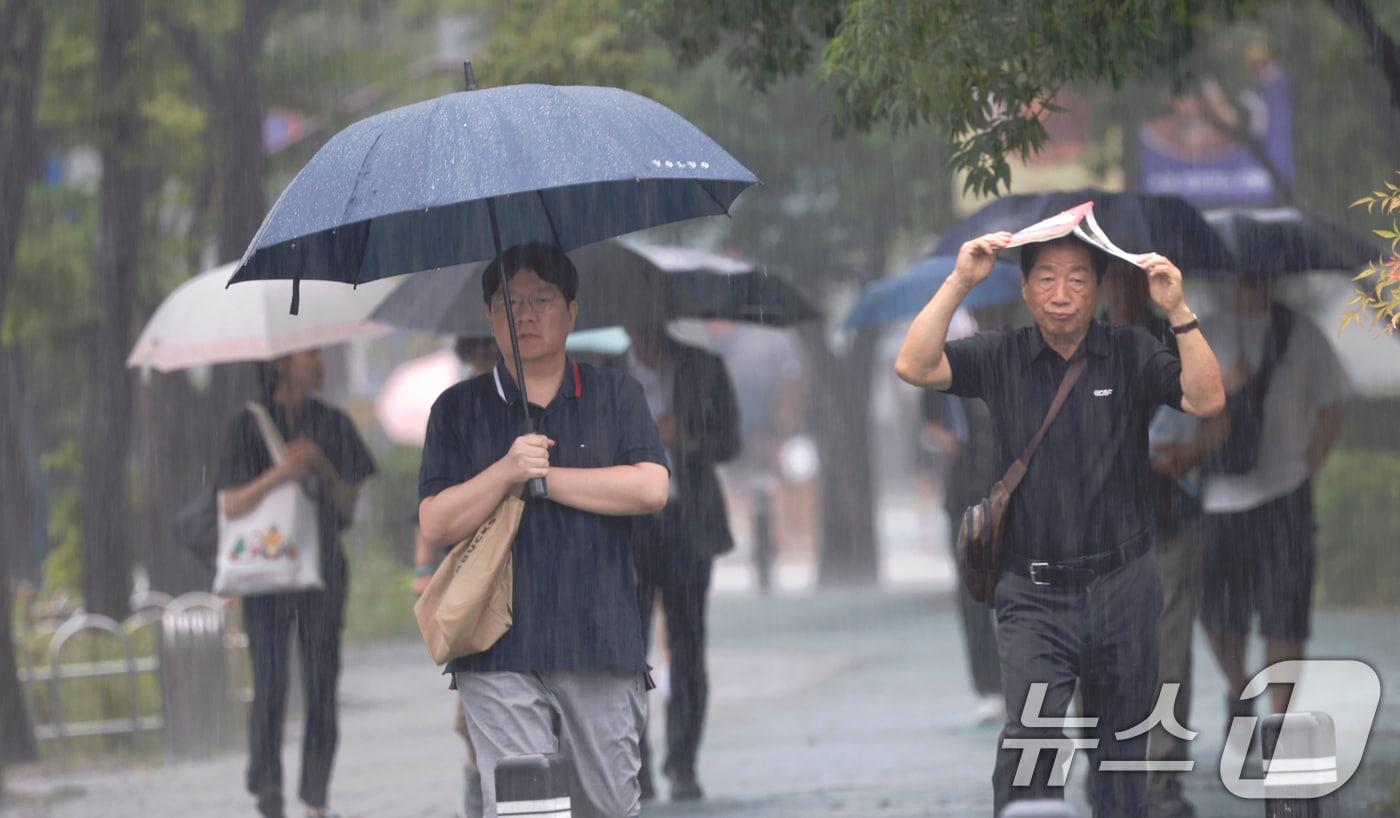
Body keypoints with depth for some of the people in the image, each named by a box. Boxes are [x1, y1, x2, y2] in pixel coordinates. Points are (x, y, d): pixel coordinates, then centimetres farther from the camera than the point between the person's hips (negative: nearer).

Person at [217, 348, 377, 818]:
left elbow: (349, 505, 7)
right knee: (269, 687, -8)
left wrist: (322, 467, -12)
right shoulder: (248, 427, 0)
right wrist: (279, 474, -21)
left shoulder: (332, 424, 9)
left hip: (321, 566, 3)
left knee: (322, 684, -2)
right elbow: (232, 506, -6)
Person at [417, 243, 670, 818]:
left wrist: (542, 477, -4)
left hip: (601, 646, 1)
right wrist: (506, 472, -13)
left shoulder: (616, 396, 12)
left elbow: (651, 489, -4)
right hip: (501, 655, -1)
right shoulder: (460, 409, 11)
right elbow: (436, 526, 2)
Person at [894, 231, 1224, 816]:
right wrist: (959, 282, -19)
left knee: (1122, 746, 10)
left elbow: (1206, 399, -11)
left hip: (1122, 589, 1)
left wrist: (1178, 311, -22)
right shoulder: (1000, 358, 1)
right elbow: (914, 367, -12)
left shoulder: (1130, 355, 1)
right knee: (1030, 735, -19)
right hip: (1034, 593, -1)